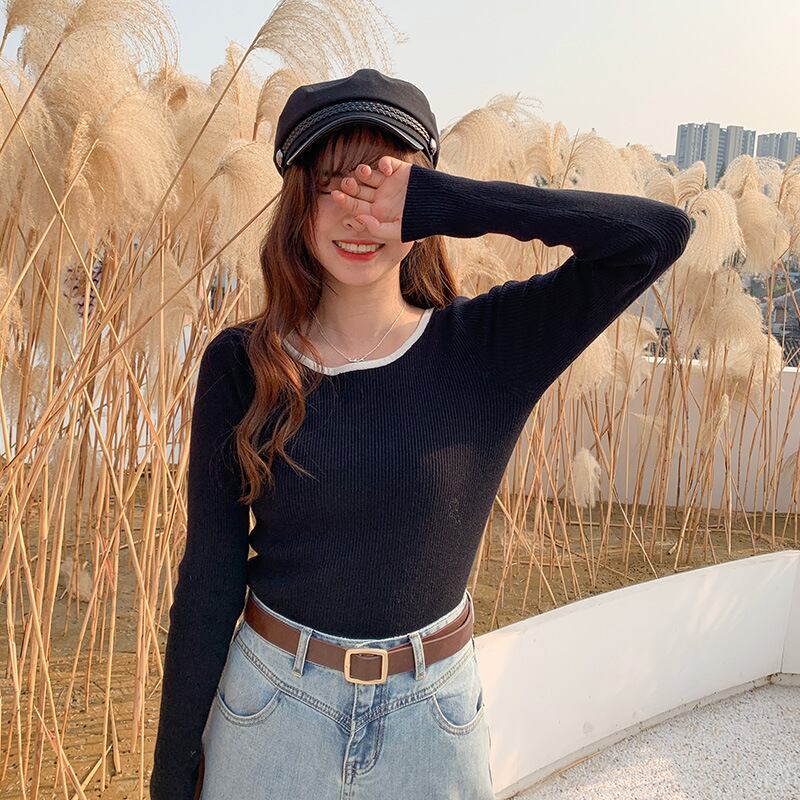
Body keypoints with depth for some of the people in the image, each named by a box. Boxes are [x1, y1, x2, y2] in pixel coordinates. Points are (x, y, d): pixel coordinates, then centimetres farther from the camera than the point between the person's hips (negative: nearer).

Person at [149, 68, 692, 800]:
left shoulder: (490, 347, -11)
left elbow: (660, 232, -21)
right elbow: (209, 576, -6)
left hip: (433, 713, 0)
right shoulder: (240, 365, -9)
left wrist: (441, 203, -25)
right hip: (269, 704, 0)